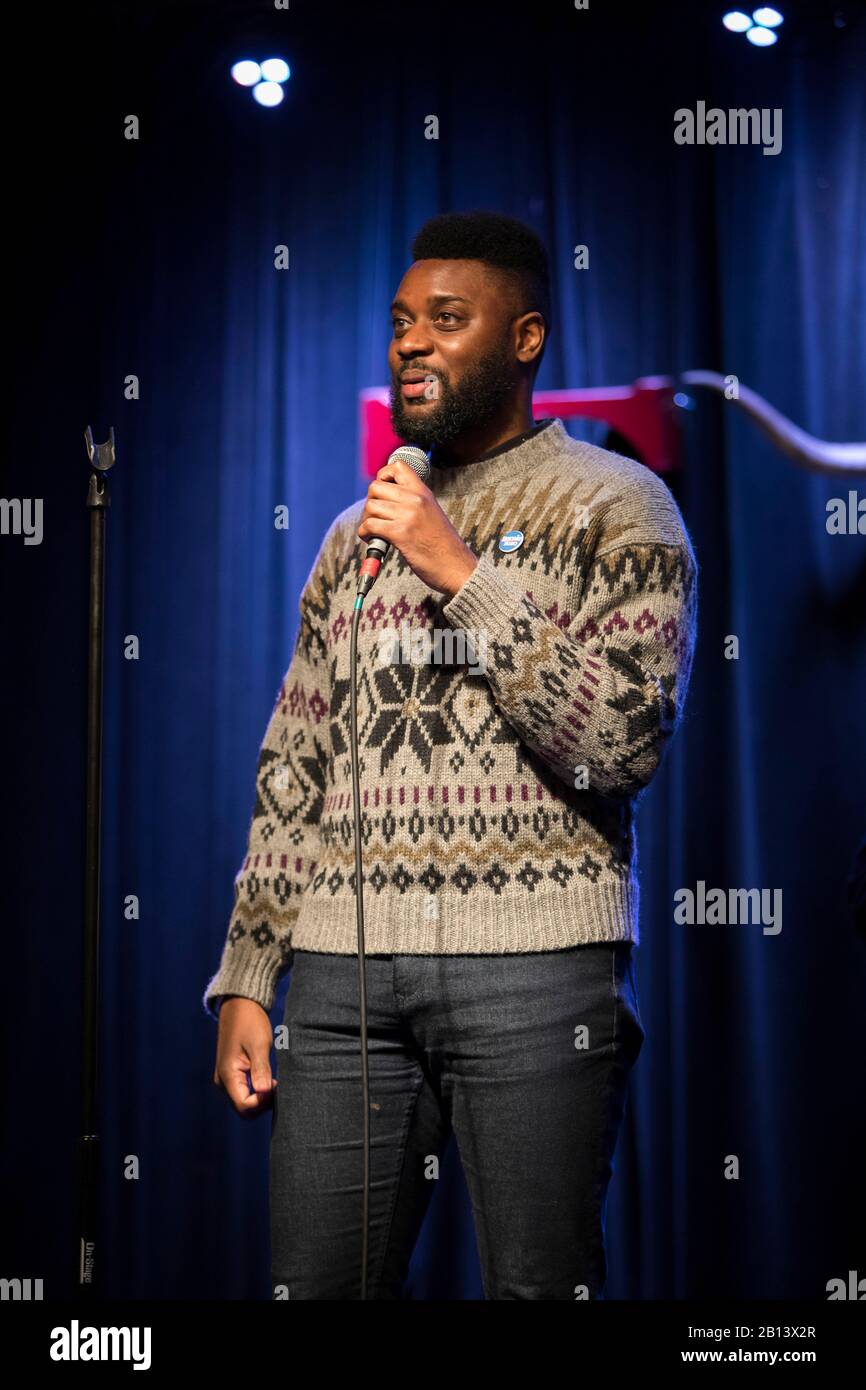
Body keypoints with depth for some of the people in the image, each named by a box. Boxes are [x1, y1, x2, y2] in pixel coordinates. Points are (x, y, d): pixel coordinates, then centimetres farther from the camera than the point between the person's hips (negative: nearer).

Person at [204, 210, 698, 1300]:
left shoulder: (614, 504, 3)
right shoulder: (358, 532, 19)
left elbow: (622, 741, -11)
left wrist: (465, 575, -12)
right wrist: (244, 977, 12)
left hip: (532, 962, -4)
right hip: (342, 964, 5)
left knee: (538, 1282, -3)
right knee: (315, 1282, 4)